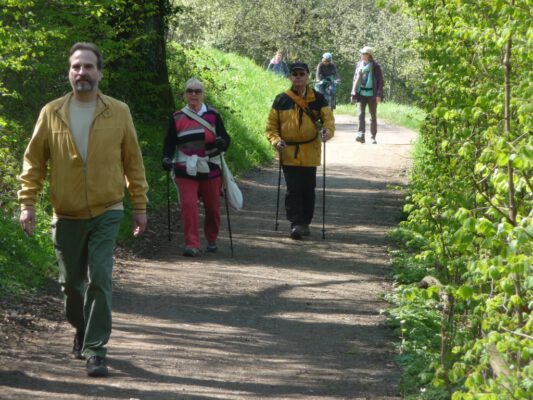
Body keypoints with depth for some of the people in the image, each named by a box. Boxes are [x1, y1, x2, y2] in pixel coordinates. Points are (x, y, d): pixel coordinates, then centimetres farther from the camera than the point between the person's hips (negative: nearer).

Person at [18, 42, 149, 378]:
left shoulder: (119, 112, -2)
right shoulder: (52, 113, -1)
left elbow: (133, 161, 5)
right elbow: (34, 161, 3)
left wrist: (140, 205, 6)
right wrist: (28, 203, -4)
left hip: (106, 212, -2)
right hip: (67, 215, 2)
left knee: (100, 280, -11)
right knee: (71, 282, 13)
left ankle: (95, 350, -7)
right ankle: (82, 331, 38)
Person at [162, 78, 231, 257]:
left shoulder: (213, 115, 3)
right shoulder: (177, 118, 5)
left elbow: (225, 138, 2)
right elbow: (169, 142, 9)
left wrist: (222, 143, -22)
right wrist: (167, 158, -9)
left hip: (210, 170, 1)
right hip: (185, 171, -1)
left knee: (212, 208, 10)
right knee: (188, 206, -14)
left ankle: (212, 240, 32)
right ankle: (192, 244, -12)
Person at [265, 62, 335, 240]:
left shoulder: (318, 99, 3)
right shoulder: (281, 100, 3)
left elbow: (328, 118, -6)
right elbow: (271, 125, 7)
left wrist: (328, 130, -28)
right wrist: (276, 140, -12)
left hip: (310, 152, 1)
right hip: (289, 152, -1)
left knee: (308, 189, 9)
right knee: (293, 189, -8)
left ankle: (305, 223, 21)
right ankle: (296, 224, -10)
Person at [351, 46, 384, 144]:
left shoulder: (375, 66, -4)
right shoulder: (359, 65, 7)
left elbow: (380, 81, -4)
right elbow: (355, 80, 13)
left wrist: (379, 95, -12)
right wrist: (354, 94, 9)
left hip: (372, 94, -2)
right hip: (361, 94, 3)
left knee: (373, 116, 6)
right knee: (361, 114, -11)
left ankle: (373, 137, 14)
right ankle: (361, 135, -18)